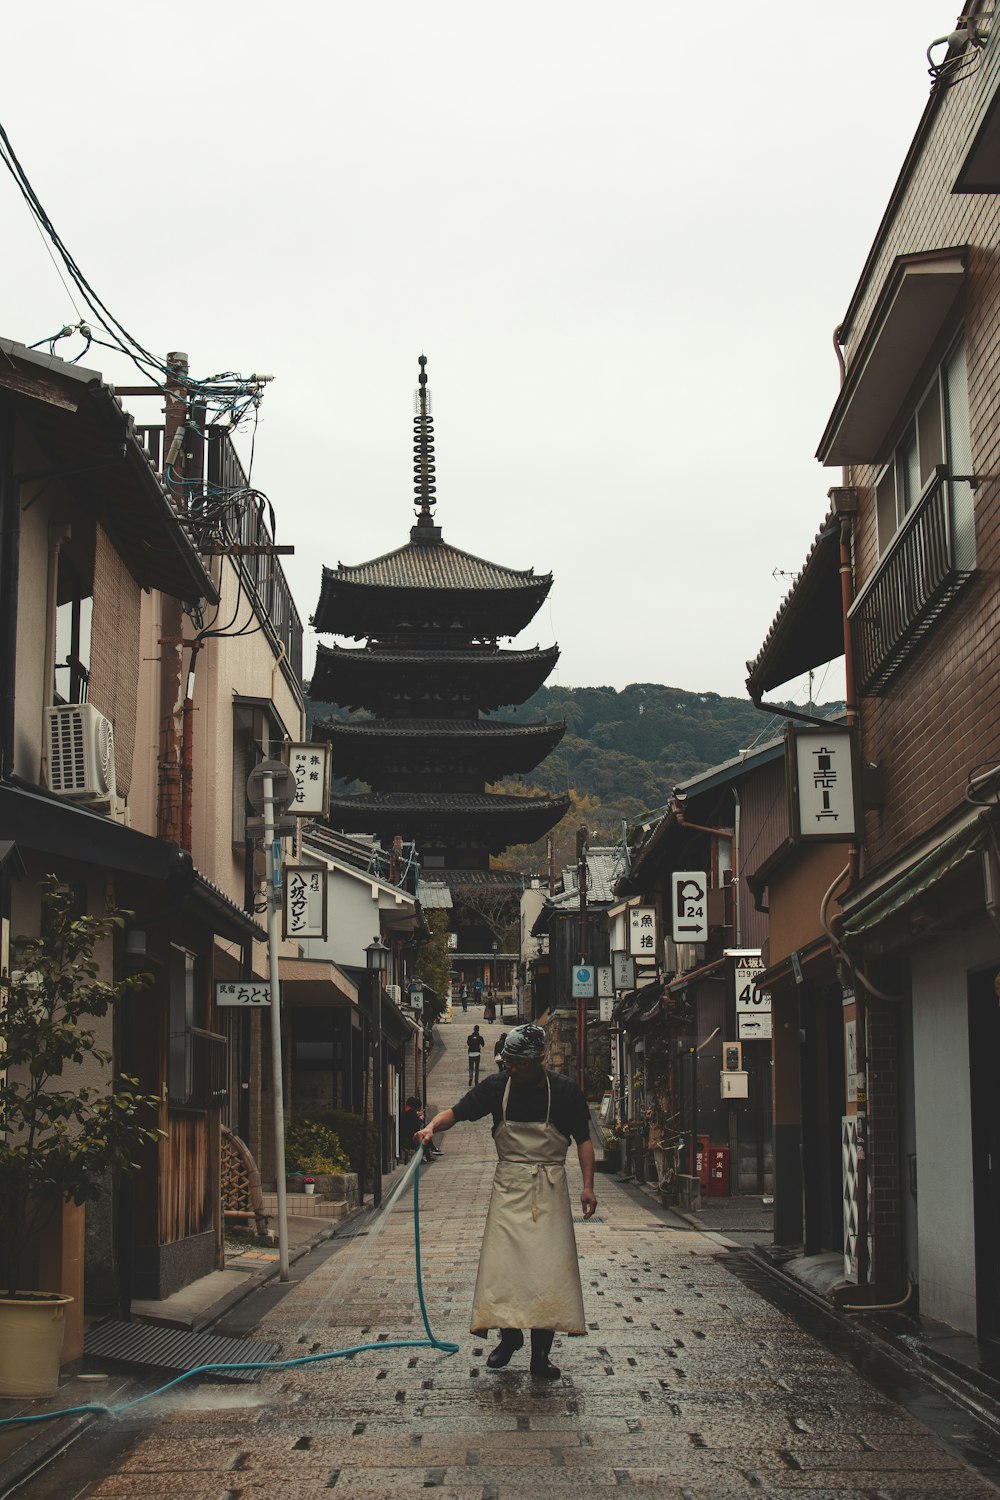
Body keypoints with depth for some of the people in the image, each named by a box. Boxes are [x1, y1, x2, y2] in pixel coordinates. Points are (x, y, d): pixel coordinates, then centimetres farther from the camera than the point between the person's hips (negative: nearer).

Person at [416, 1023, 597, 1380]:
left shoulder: (565, 1091, -4)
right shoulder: (497, 1086, -1)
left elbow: (583, 1139, 2)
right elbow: (457, 1112, 0)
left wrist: (587, 1185, -7)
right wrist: (433, 1126, -21)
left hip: (549, 1187, -1)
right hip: (509, 1184, 1)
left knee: (549, 1264, -4)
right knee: (502, 1260, -5)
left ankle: (541, 1352, 0)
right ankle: (509, 1335, 12)